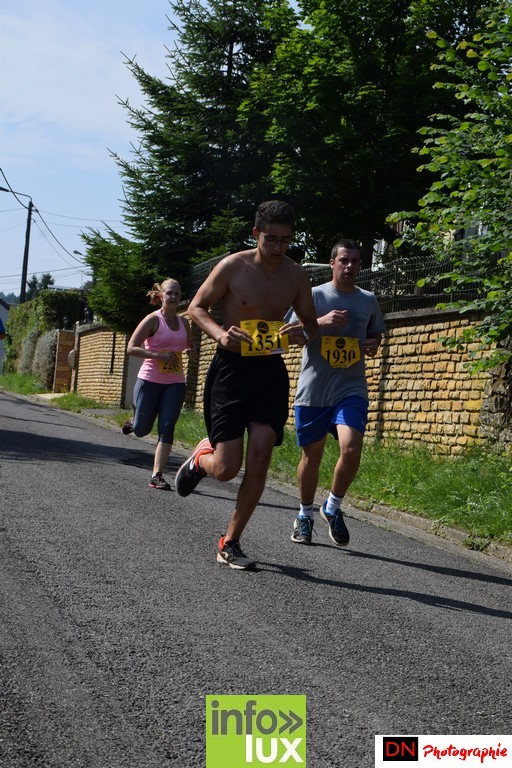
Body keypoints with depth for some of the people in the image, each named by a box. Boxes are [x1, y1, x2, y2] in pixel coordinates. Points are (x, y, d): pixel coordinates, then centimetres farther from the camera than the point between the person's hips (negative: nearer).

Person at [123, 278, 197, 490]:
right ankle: (133, 422, 41)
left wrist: (192, 352, 0)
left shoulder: (184, 322, 8)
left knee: (167, 428, -8)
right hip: (149, 381, -3)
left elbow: (190, 346, 25)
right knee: (141, 430, 4)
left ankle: (157, 475, -6)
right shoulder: (153, 320, -8)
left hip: (175, 383, 4)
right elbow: (131, 348, -13)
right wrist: (159, 355, -23)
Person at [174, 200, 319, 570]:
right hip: (231, 366, -3)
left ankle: (231, 543, 9)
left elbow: (312, 323, 14)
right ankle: (201, 457, 32)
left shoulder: (297, 276, 2)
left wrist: (303, 332, -11)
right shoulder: (232, 267, -9)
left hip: (271, 372, 3)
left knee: (259, 459, -6)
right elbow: (197, 307, 0)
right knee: (226, 468, -8)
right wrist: (220, 333, -20)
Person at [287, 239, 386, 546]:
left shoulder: (369, 300, 11)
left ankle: (333, 507, 5)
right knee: (312, 456, 7)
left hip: (352, 389, 1)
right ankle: (305, 515, 28)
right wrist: (321, 322, -18)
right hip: (312, 390, -1)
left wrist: (373, 344, 1)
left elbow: (376, 334, 25)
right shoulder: (314, 295, 2)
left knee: (351, 449, -19)